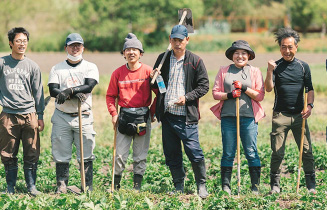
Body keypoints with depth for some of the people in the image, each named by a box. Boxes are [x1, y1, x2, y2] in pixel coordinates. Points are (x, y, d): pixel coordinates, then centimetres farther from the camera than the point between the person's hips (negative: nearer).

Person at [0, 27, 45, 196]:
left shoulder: (32, 66, 10)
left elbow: (38, 92, 12)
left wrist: (40, 116, 9)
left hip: (29, 115, 1)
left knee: (32, 154, -1)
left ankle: (31, 186, 9)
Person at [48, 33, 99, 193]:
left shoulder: (90, 67, 8)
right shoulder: (57, 69, 10)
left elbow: (89, 86, -10)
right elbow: (53, 90, -4)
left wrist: (68, 91, -23)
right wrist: (75, 94, -19)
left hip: (84, 117, -1)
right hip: (61, 117, 1)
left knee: (86, 155, -2)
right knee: (61, 154, 0)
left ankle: (87, 187, 4)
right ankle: (61, 187, 7)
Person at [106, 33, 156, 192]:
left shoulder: (148, 71, 0)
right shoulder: (118, 73, 4)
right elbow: (110, 95, 11)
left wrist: (153, 113, 1)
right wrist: (114, 113, 0)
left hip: (143, 117, -1)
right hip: (124, 116, 1)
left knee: (141, 155, 4)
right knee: (120, 154, -1)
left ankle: (137, 185, 11)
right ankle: (116, 184, 11)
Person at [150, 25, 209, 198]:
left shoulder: (195, 61, 0)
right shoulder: (162, 59, 11)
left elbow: (204, 86, 0)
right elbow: (156, 86, 20)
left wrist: (187, 97, -13)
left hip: (187, 116, -4)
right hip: (167, 114, 4)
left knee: (194, 152, -8)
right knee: (171, 154, 8)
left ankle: (201, 186, 6)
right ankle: (178, 187, 18)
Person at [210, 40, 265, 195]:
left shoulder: (255, 72, 9)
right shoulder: (224, 71, 12)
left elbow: (260, 96, 4)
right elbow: (215, 93, 8)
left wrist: (244, 88, -10)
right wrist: (229, 95, -10)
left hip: (249, 117, -1)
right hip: (228, 117, 1)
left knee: (251, 152, -2)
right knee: (228, 153, 2)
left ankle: (255, 187, 3)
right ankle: (225, 186, 8)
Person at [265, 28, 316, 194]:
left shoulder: (303, 66, 8)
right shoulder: (275, 67, 3)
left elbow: (310, 89, 12)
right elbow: (269, 89, -8)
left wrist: (309, 105, -5)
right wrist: (270, 72, -24)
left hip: (299, 115, 1)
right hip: (280, 116, -1)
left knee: (307, 151, -1)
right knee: (277, 152, -1)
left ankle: (311, 185, 7)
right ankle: (275, 185, 8)